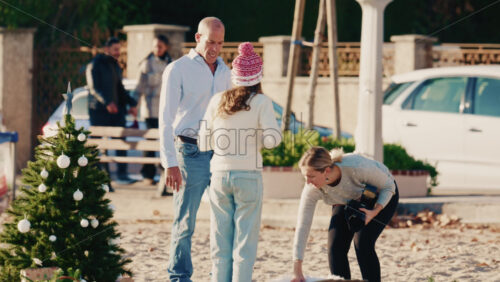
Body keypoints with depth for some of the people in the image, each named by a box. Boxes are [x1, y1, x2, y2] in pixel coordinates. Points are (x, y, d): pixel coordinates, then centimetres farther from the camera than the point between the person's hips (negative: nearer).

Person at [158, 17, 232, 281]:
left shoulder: (224, 71, 14)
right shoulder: (178, 70, -4)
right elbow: (166, 119, -7)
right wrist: (170, 163, -14)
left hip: (221, 153, 5)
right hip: (191, 153, -5)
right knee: (185, 221, 0)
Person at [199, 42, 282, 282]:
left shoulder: (217, 101, 5)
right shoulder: (261, 102, -5)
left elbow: (204, 143, 7)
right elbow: (273, 138, -14)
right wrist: (259, 140, 8)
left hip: (219, 174, 3)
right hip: (248, 175, -3)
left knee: (220, 241, 9)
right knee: (245, 238, 1)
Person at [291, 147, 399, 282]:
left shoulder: (357, 167, -41)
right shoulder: (312, 189, -30)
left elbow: (389, 186, -22)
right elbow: (302, 226, -28)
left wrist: (375, 211, -39)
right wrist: (297, 270, -32)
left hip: (382, 196, -4)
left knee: (362, 243, -21)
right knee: (336, 245, -12)